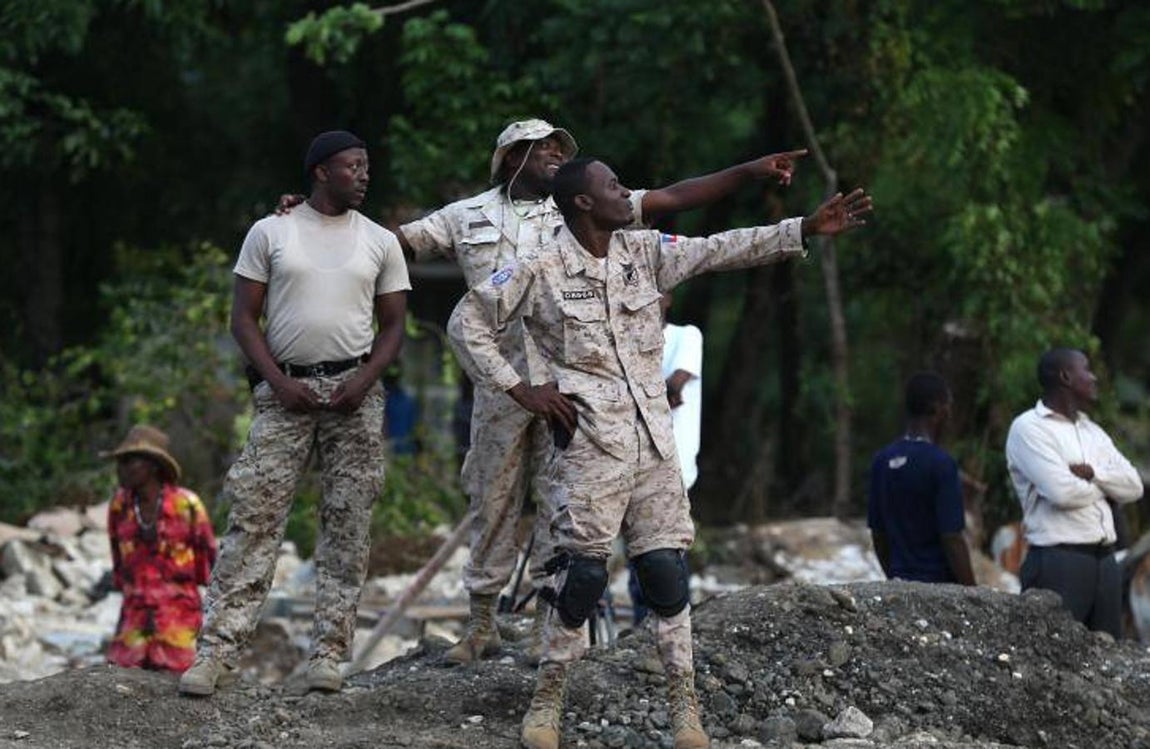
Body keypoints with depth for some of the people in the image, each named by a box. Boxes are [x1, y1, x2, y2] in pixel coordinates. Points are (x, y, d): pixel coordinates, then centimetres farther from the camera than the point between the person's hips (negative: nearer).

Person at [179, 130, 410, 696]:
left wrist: (364, 381, -7)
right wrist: (280, 383, -9)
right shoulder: (270, 233, 4)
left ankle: (328, 652, 2)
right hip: (285, 389, -2)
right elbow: (243, 319, 3)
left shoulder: (380, 242, 9)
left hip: (353, 390, 2)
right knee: (253, 517, -8)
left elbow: (392, 326, 10)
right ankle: (218, 649, -8)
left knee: (348, 523, -1)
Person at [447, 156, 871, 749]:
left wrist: (806, 229, -4)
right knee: (583, 572, -7)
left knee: (665, 569, 2)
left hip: (653, 442, 5)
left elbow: (722, 251, 4)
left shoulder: (645, 253, 9)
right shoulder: (541, 273, -5)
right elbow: (466, 322, 0)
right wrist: (517, 389, -6)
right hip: (589, 443, -5)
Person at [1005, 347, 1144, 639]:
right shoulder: (1029, 428, -4)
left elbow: (1133, 487, 10)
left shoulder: (1093, 431, 20)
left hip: (1105, 560, 7)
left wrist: (1093, 473, -8)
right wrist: (1104, 487, 2)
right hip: (1058, 559, -7)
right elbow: (1062, 492, -16)